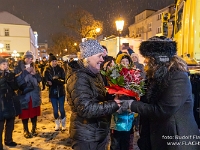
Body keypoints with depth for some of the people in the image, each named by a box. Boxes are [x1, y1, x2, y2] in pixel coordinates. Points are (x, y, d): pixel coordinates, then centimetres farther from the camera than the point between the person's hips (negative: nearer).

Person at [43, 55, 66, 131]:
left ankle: (63, 124, 22)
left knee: (61, 109, 3)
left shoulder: (61, 69, -3)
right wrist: (48, 83, -27)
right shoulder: (47, 71, -2)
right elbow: (45, 82, -4)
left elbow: (64, 80, -9)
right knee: (55, 109, 10)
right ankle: (57, 124, 29)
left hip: (61, 92, -1)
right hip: (52, 93, 1)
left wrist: (53, 82, -24)